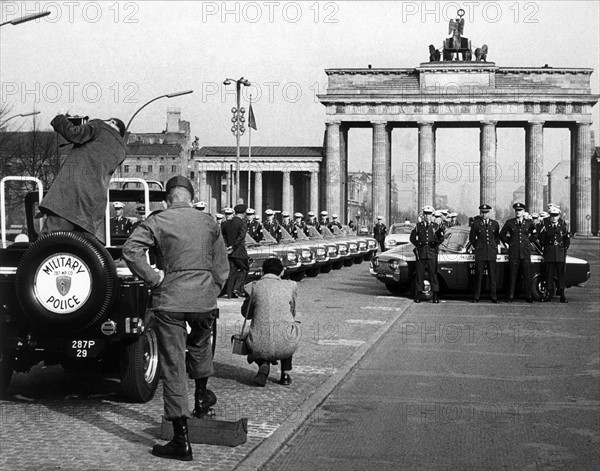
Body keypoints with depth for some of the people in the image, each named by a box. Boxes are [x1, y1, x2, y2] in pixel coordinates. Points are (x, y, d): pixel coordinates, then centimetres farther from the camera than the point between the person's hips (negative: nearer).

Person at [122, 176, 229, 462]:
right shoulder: (209, 223, 8)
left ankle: (181, 442, 3)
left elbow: (130, 250, -17)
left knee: (173, 366, 2)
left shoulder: (157, 221, -3)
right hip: (204, 299, 3)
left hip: (169, 301, -3)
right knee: (200, 344, 34)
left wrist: (152, 277, -8)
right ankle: (201, 397, 46)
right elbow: (221, 267, 11)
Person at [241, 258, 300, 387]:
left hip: (260, 348, 0)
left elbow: (246, 313, 19)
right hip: (285, 348, 0)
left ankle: (263, 364, 4)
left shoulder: (254, 287, 3)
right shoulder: (290, 286, 6)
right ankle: (285, 374, 26)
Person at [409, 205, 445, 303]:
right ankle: (418, 295, 10)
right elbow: (412, 238, 11)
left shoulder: (436, 226, 9)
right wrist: (418, 243, -3)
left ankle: (435, 296, 3)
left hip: (432, 253, 0)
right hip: (420, 253, 0)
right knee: (419, 274, 3)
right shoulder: (418, 225, 8)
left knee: (433, 274, 0)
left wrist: (436, 243, -11)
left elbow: (441, 239, 8)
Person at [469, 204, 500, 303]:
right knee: (478, 276, -1)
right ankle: (476, 297, 4)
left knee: (492, 276, 1)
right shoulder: (476, 224, 1)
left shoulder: (495, 224, 7)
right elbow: (472, 238, 12)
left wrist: (494, 246, 14)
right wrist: (477, 246, 9)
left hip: (491, 254, 1)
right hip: (480, 254, -1)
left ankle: (494, 297, 6)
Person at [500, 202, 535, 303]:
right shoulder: (509, 223, 4)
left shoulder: (529, 223, 7)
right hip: (514, 252, -1)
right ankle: (511, 296, 3)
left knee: (527, 275, 1)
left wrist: (528, 241, 11)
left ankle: (528, 296, 6)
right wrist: (509, 242, 6)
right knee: (513, 275, 0)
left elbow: (534, 234, 22)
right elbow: (502, 235, 13)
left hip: (525, 252, 1)